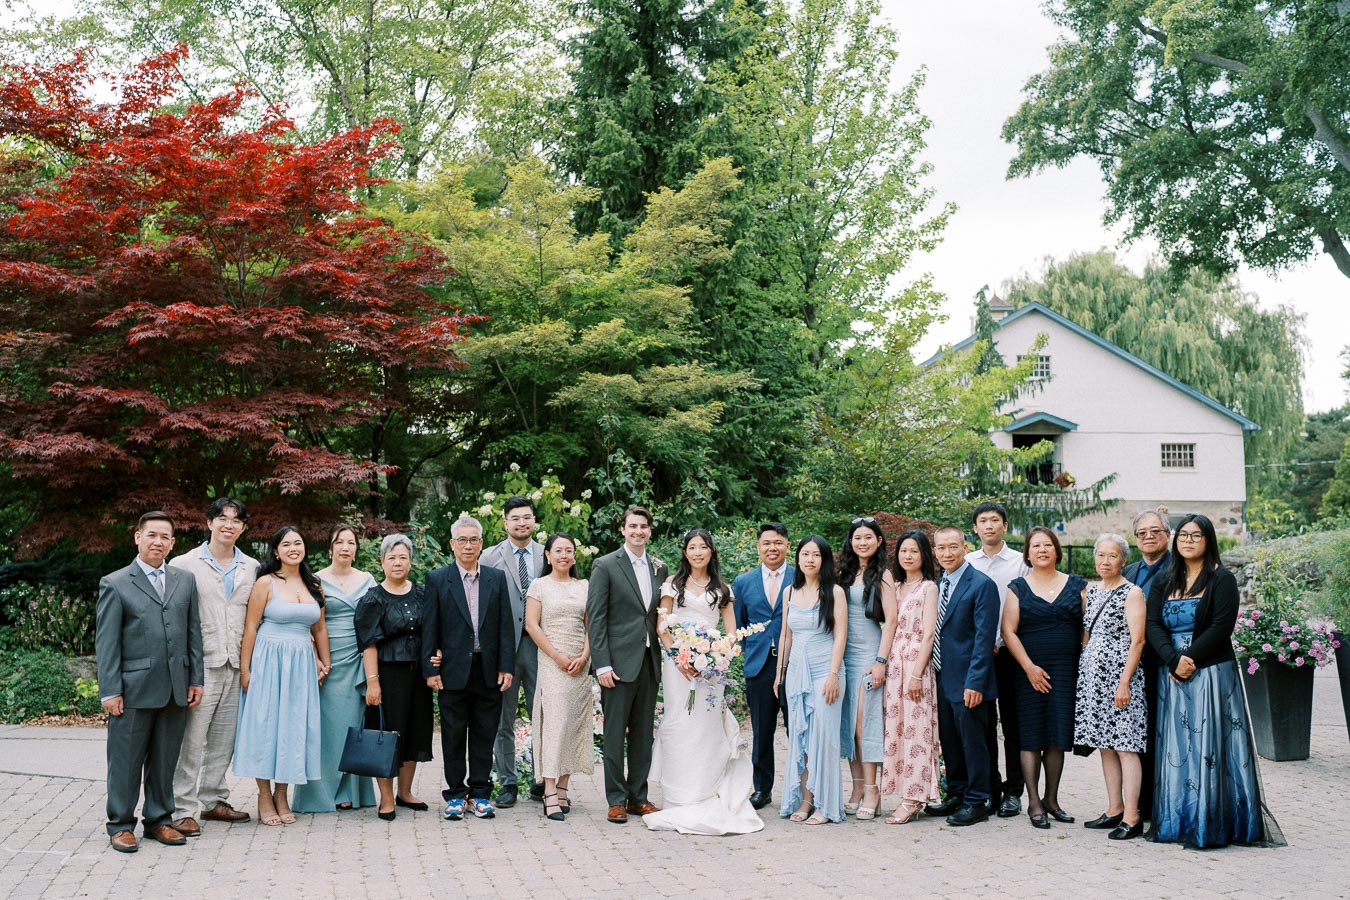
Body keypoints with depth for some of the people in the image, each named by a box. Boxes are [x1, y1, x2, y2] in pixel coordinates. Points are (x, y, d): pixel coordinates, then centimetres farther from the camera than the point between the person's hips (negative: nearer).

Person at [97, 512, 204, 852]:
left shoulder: (185, 581, 12)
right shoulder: (115, 584, -1)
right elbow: (106, 641, -4)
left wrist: (196, 679, 8)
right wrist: (109, 690, -9)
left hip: (176, 689, 4)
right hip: (134, 689, -4)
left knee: (165, 760, 11)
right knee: (126, 760, 4)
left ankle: (159, 820, 22)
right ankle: (121, 825, 15)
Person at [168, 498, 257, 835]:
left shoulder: (251, 567, 11)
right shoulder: (185, 564, -2)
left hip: (236, 665, 5)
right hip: (200, 664, -5)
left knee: (223, 739, 12)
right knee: (191, 739, -6)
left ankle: (213, 801, 24)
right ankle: (182, 810, 1)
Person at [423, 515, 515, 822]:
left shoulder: (497, 578, 7)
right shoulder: (437, 579, 2)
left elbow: (505, 626, 5)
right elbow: (430, 627, 1)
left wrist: (507, 667, -1)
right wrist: (430, 668, -5)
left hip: (489, 670, 2)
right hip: (453, 670, -2)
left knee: (484, 735, 7)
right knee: (453, 735, 5)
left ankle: (480, 793, 16)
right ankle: (455, 794, 15)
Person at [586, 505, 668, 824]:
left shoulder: (659, 569, 11)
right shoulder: (605, 566, -4)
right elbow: (595, 618, -8)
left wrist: (664, 657, 7)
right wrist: (602, 664, -13)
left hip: (650, 662, 5)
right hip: (619, 662, -5)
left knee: (643, 734, 11)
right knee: (615, 734, 1)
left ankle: (638, 797, 19)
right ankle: (616, 800, 9)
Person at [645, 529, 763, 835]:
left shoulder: (722, 589, 14)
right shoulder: (673, 584, 9)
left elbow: (731, 632, 10)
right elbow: (661, 627, 3)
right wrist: (679, 659, -11)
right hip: (679, 663, -1)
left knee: (709, 728, -4)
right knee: (680, 727, -5)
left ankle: (707, 797, 2)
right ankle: (682, 801, 0)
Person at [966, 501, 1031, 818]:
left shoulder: (1020, 562, 3)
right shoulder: (967, 563, 10)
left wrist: (999, 644, -10)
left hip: (1009, 652, -2)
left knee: (1013, 722, 1)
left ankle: (1013, 791, 6)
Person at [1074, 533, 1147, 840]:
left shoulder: (1132, 593, -6)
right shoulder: (1091, 592, 14)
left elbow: (1137, 641, -11)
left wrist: (1124, 682, -17)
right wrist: (1083, 673, 13)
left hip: (1119, 675, -7)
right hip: (1092, 674, 7)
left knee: (1124, 745, -7)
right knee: (1105, 745, 10)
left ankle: (1132, 817, -4)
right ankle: (1114, 810, 18)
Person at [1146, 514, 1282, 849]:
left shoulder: (1222, 580, -1)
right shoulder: (1163, 583, 12)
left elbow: (1220, 628, -11)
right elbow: (1153, 626, 1)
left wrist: (1190, 659, -17)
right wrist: (1174, 661, -15)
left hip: (1211, 676, -4)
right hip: (1171, 678, 4)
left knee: (1207, 747, -5)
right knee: (1175, 749, 5)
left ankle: (1210, 826, 0)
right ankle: (1175, 822, 12)